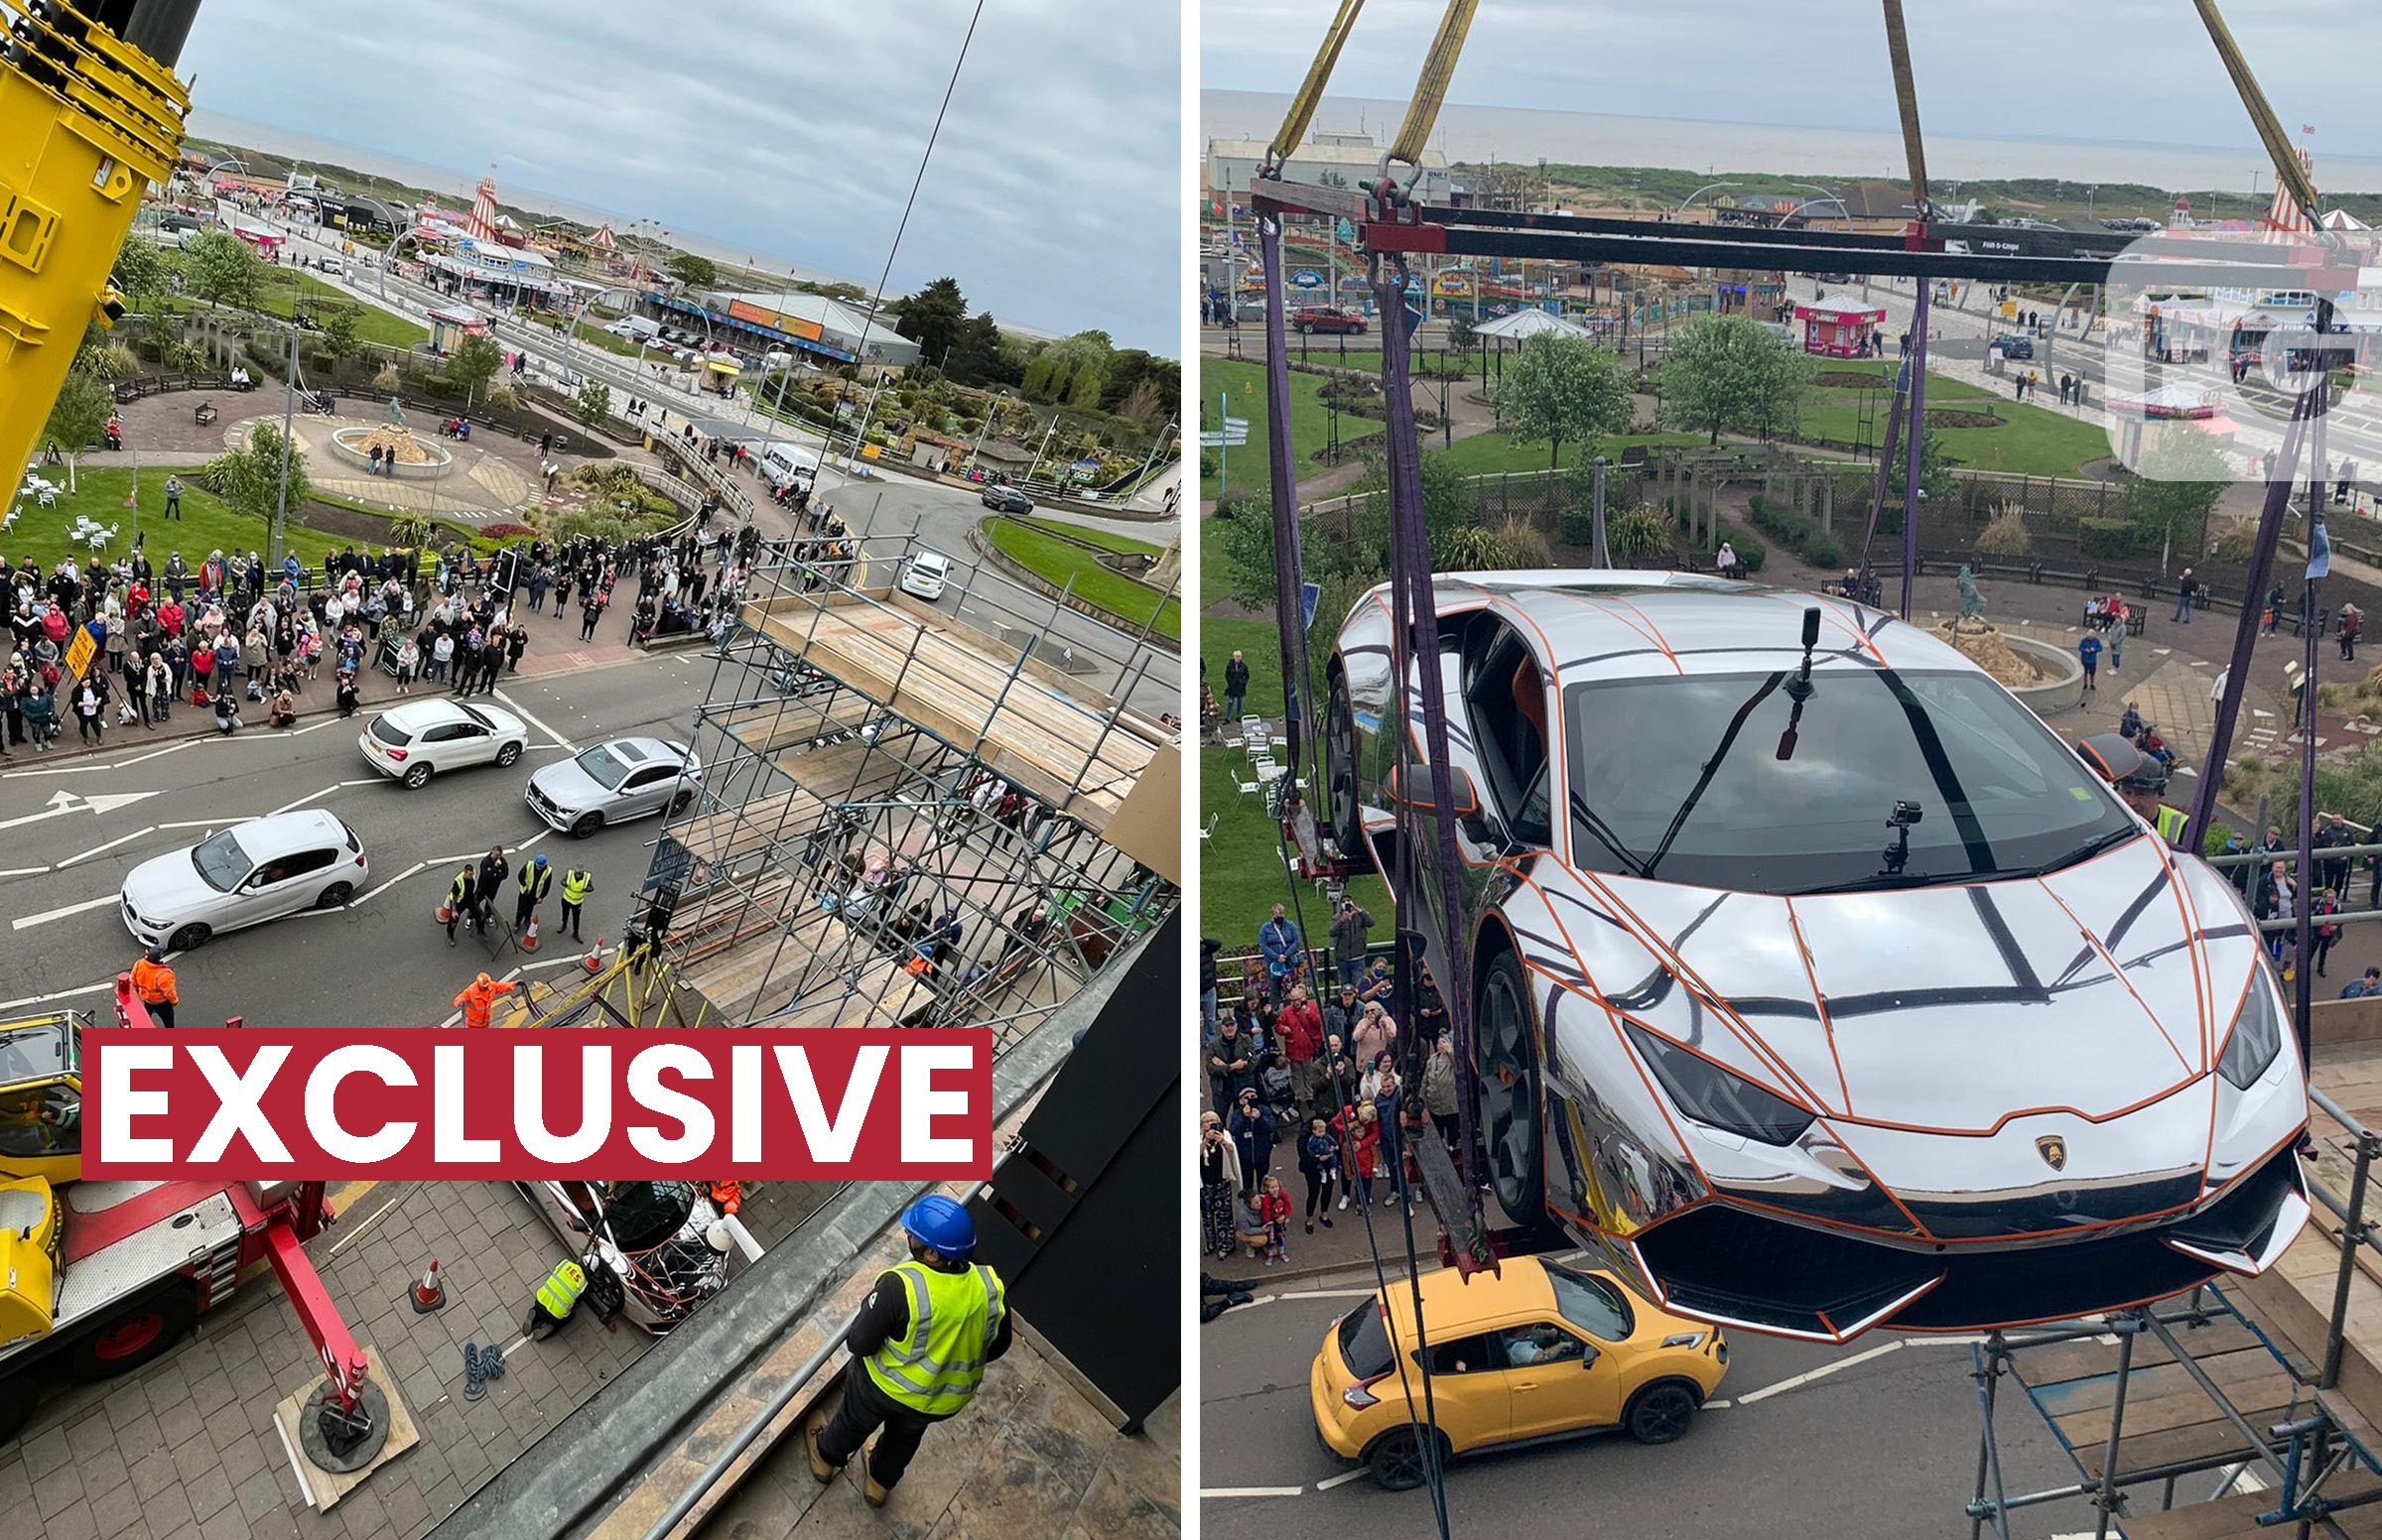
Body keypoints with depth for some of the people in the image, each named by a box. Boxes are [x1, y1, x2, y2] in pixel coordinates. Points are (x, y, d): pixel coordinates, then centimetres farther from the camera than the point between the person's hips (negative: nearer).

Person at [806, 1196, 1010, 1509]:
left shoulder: (900, 1287, -38)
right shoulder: (992, 1289, -24)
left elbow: (859, 1343, -25)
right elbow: (997, 1346, -6)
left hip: (885, 1385, -3)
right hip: (947, 1400, 3)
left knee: (854, 1420, 32)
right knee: (906, 1434, 35)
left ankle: (825, 1458, 61)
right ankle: (880, 1484, 60)